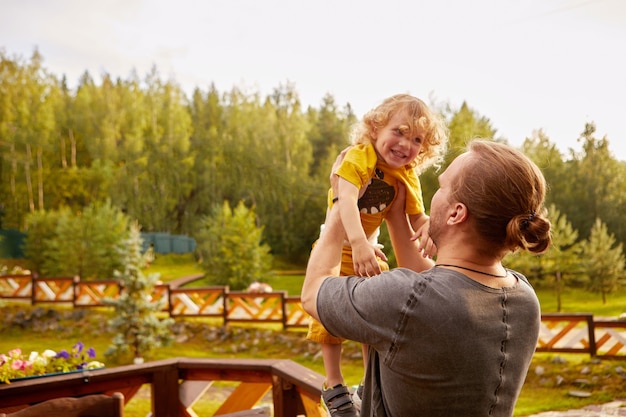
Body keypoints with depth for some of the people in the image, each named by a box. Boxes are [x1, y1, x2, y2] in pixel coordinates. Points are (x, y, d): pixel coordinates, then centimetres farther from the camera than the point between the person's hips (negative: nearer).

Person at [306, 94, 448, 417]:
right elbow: (345, 199, -42)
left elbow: (418, 218, -5)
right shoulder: (358, 156, -27)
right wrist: (358, 242, -57)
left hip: (370, 249, 6)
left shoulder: (408, 176, -6)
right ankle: (333, 386, 16)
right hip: (337, 246, -6)